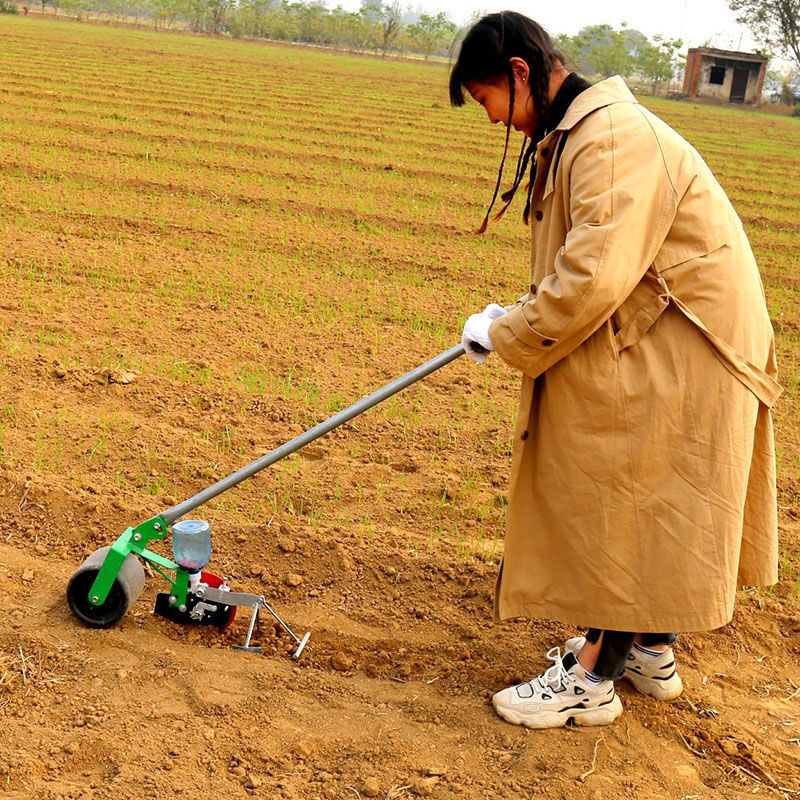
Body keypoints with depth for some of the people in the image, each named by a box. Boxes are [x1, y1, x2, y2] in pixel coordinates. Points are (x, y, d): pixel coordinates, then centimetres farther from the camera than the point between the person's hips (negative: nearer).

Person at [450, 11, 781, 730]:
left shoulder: (616, 138, -23)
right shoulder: (576, 133, 12)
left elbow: (596, 277, -30)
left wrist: (505, 336, -17)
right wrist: (516, 320, 5)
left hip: (680, 353, -10)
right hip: (651, 342, 10)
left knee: (632, 507, -2)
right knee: (639, 505, 17)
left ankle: (592, 679, 10)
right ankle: (649, 651, 32)